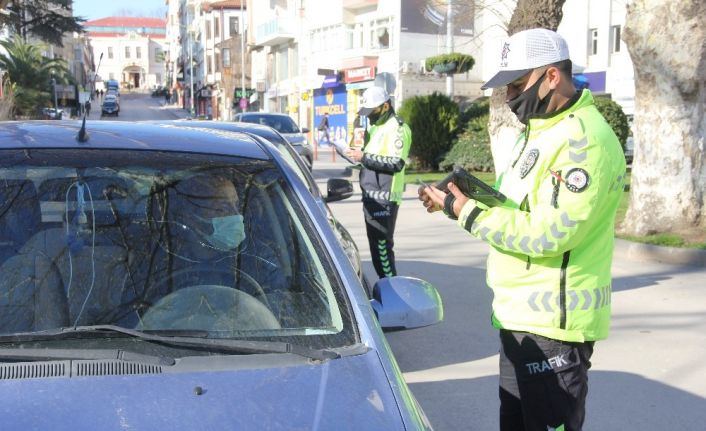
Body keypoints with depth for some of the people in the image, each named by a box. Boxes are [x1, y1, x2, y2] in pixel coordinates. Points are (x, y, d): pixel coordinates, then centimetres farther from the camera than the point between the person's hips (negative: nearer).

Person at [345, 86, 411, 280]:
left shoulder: (397, 128, -12)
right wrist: (358, 155, 7)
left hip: (384, 198, -10)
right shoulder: (376, 126, 18)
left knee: (382, 245, -9)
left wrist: (364, 157, -22)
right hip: (371, 196, 10)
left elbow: (396, 163, -22)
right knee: (375, 243, 14)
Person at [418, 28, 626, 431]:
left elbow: (546, 234, -27)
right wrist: (468, 197, 0)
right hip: (522, 314, 10)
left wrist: (467, 211, -21)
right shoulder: (541, 129, 13)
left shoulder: (584, 141, -20)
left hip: (552, 323, -10)